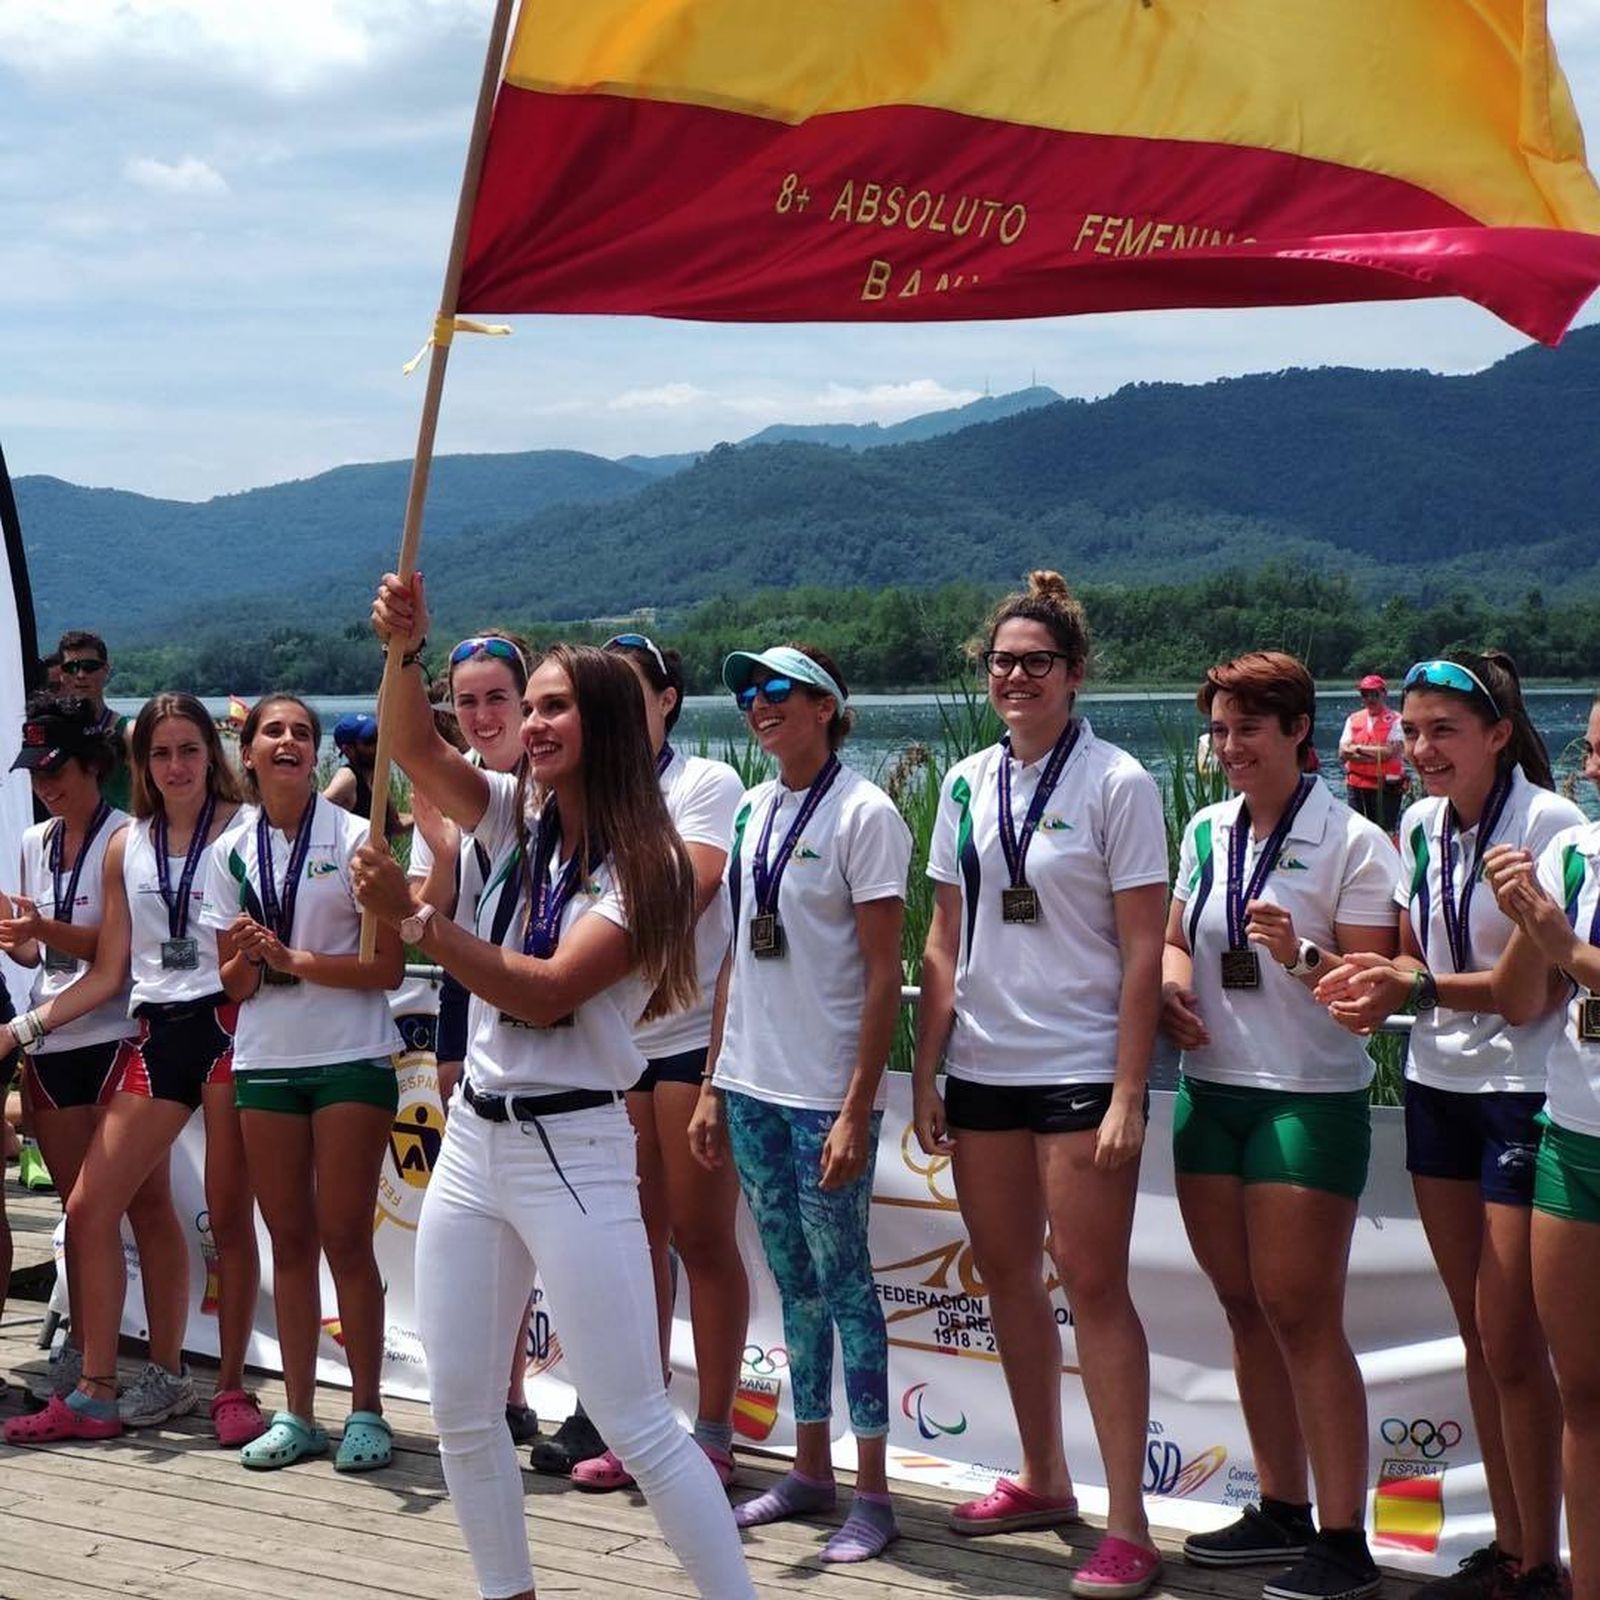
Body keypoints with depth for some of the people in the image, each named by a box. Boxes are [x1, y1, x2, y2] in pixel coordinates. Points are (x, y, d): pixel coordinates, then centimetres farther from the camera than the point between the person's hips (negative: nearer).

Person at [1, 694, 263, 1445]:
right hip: (156, 1034, 5)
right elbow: (108, 973, 14)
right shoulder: (126, 847, 13)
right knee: (88, 1209, -1)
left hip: (228, 1023, -5)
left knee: (228, 1213, 0)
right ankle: (95, 1394, 9)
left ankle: (232, 1389, 12)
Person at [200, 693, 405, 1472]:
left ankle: (365, 1410, 7)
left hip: (351, 1057, -4)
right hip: (266, 1061, 4)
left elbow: (388, 966, -8)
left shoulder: (353, 838, -4)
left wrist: (297, 960, -18)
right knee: (288, 1240, 7)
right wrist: (250, 959, -14)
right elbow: (234, 981, 9)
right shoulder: (229, 852, 7)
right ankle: (297, 1414, 14)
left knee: (344, 1237, -3)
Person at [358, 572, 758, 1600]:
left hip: (573, 1149, -7)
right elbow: (416, 748, -3)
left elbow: (546, 991, -21)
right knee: (460, 1412, 11)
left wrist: (413, 916, -22)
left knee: (636, 1423, -7)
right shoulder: (516, 819, 9)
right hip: (474, 1138, 7)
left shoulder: (644, 864, -11)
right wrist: (405, 650, -20)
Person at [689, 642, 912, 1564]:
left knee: (842, 1280, -1)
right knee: (795, 1282, 13)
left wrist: (857, 1109, -17)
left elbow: (884, 974, -13)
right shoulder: (755, 810, 10)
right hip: (752, 1089, 6)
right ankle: (812, 1470, 24)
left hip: (826, 1096, -6)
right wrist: (714, 1083, 13)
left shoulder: (863, 814, -10)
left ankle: (873, 1494, 8)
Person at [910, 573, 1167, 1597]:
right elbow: (945, 941, 12)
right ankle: (1043, 1481, 28)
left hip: (1081, 1066, -6)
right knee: (1005, 1274, 12)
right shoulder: (967, 785, 8)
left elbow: (1143, 953, -9)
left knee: (1092, 1283, -7)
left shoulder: (1117, 783, -7)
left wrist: (1128, 1096, -14)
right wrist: (926, 1071, 7)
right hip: (982, 1066, 6)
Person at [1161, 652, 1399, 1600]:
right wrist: (1171, 989, -1)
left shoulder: (1350, 842, -9)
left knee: (1303, 1317, -6)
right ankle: (1282, 1512, 22)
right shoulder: (1206, 832, 9)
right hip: (1211, 1093, 6)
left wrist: (1300, 955, -27)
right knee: (1247, 1308, 11)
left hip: (1309, 1101, -6)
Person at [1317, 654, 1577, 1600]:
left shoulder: (1549, 826, -14)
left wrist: (1423, 988, -29)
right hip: (1439, 1090, 7)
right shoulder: (1421, 828, 7)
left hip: (1525, 1096, -7)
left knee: (1512, 1342, -3)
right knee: (1478, 1335, 12)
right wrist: (1374, 986, -7)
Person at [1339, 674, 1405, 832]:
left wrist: (1358, 748, -5)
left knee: (1385, 833, -3)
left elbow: (1391, 752, -15)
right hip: (1356, 786, 5)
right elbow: (1343, 753, 1)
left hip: (1386, 787, -4)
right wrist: (1376, 754, -11)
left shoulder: (1396, 720, -2)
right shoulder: (1353, 719, 11)